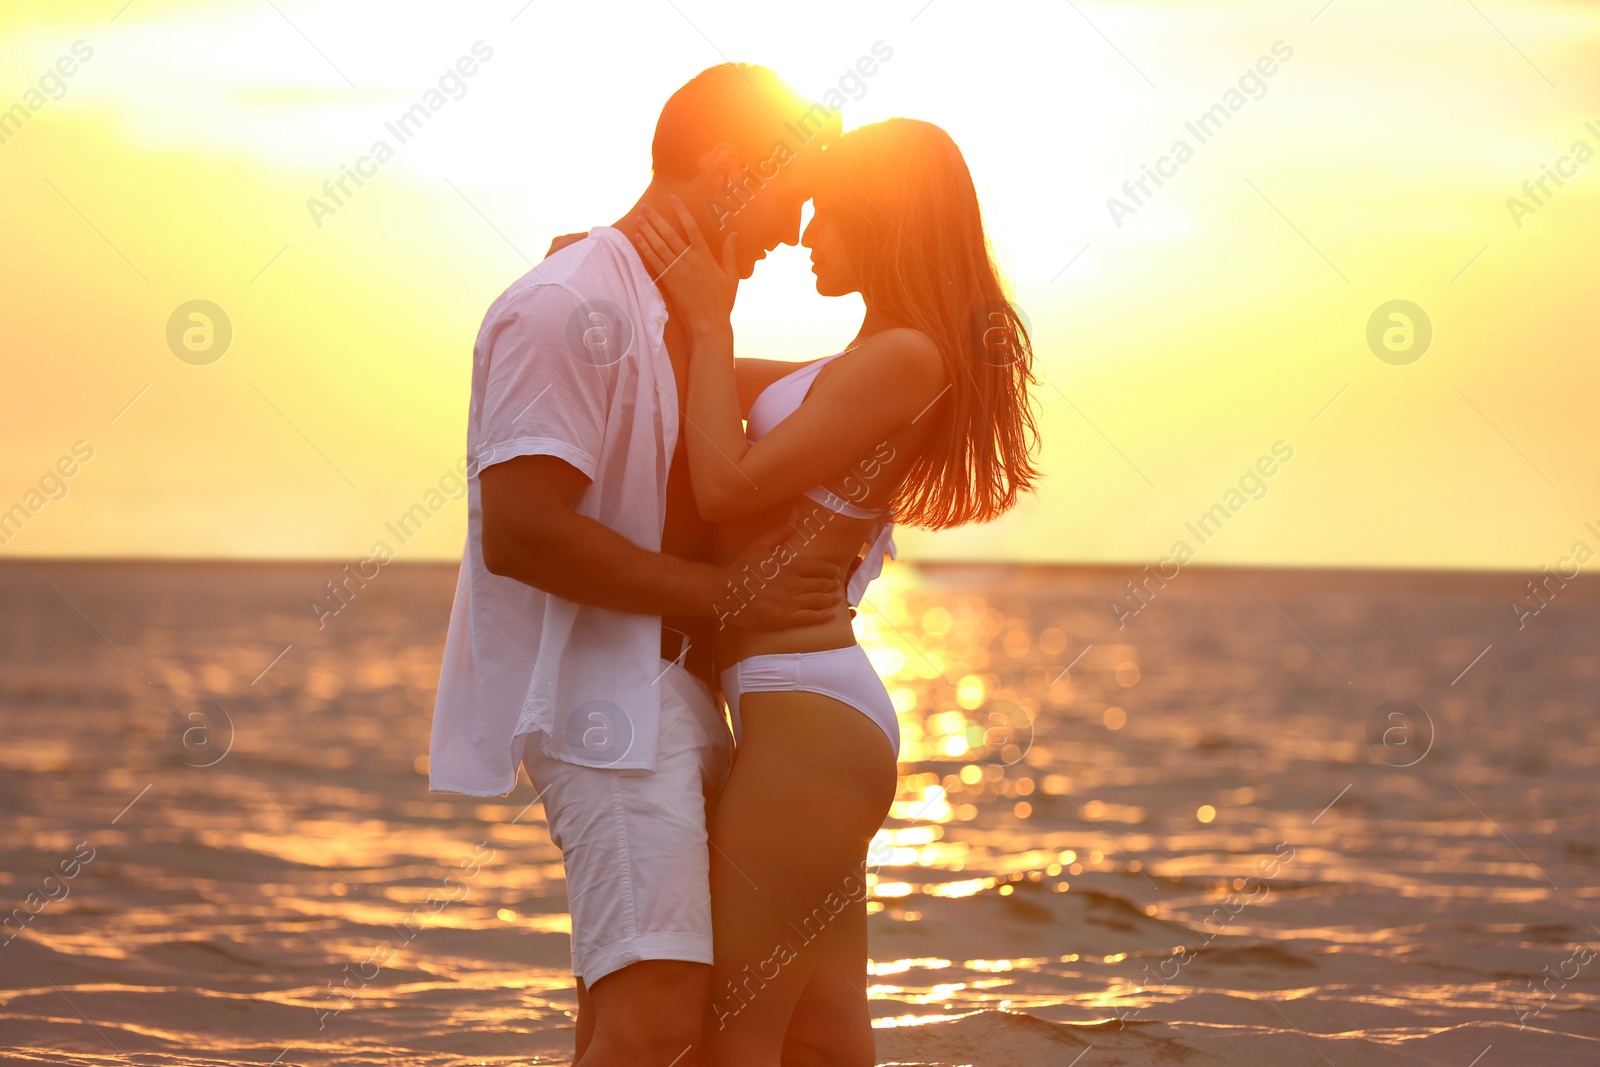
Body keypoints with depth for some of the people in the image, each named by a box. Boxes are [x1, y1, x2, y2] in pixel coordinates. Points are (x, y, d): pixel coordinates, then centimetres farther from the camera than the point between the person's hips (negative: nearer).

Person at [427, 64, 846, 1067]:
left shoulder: (669, 310, 18)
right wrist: (723, 592, -17)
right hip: (602, 692, -10)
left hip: (670, 688, 10)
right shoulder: (572, 307, -14)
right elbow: (519, 531, -23)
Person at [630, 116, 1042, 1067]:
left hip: (807, 714, -10)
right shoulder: (871, 363, 17)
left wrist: (711, 318, -7)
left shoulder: (904, 356, -14)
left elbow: (728, 485, -16)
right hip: (814, 711, 10)